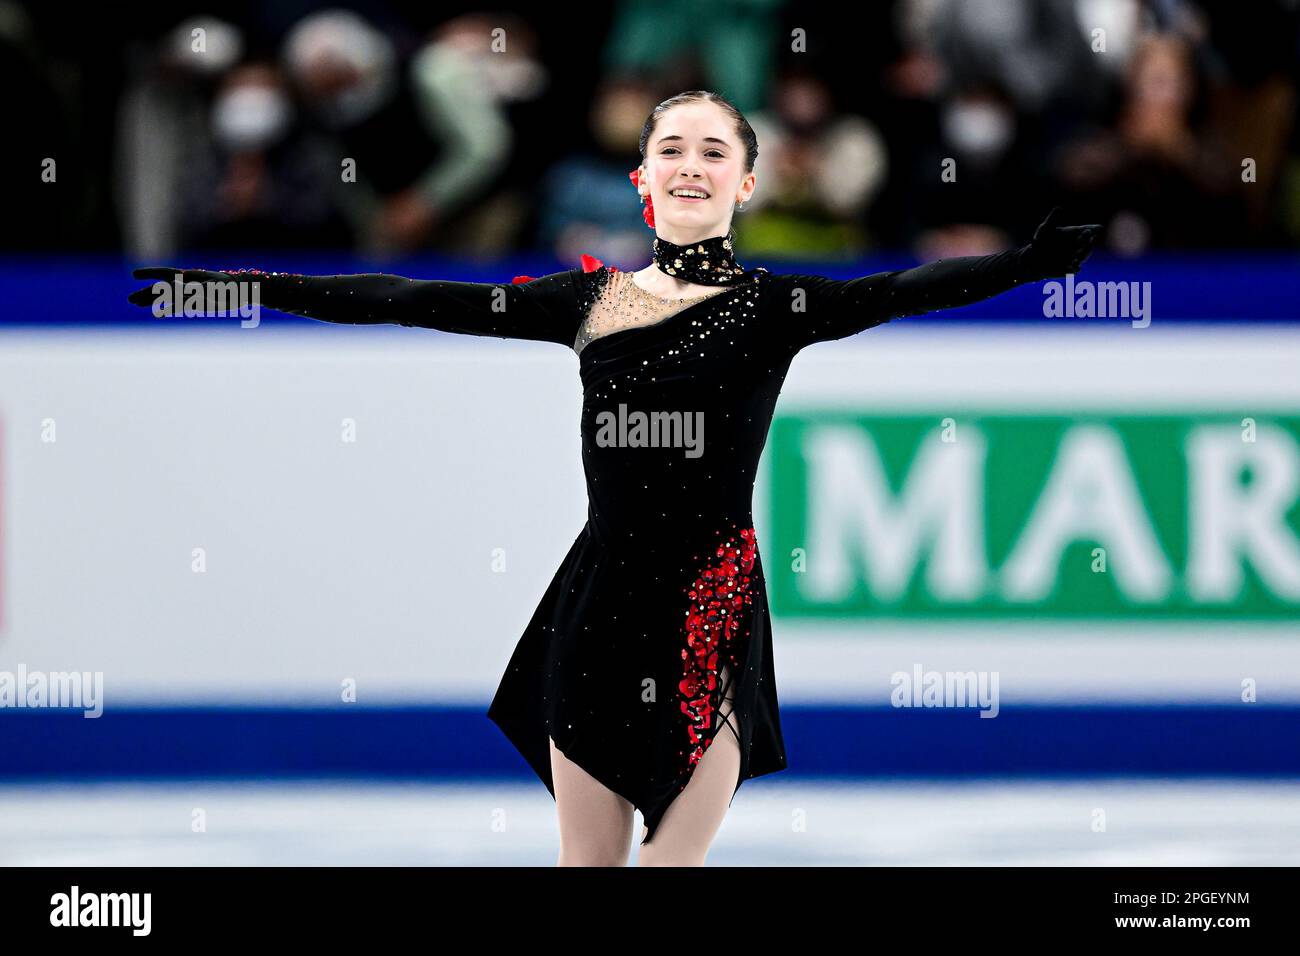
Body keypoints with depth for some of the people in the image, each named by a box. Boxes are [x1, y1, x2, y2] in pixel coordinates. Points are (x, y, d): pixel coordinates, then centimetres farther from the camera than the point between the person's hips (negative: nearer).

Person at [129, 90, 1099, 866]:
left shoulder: (774, 306, 0)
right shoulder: (591, 297, 10)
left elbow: (902, 291, -16)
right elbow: (418, 300, 9)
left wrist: (1028, 262, -33)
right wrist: (259, 289, 7)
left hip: (710, 610, -3)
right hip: (600, 595, 3)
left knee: (674, 856, -4)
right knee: (584, 858, 6)